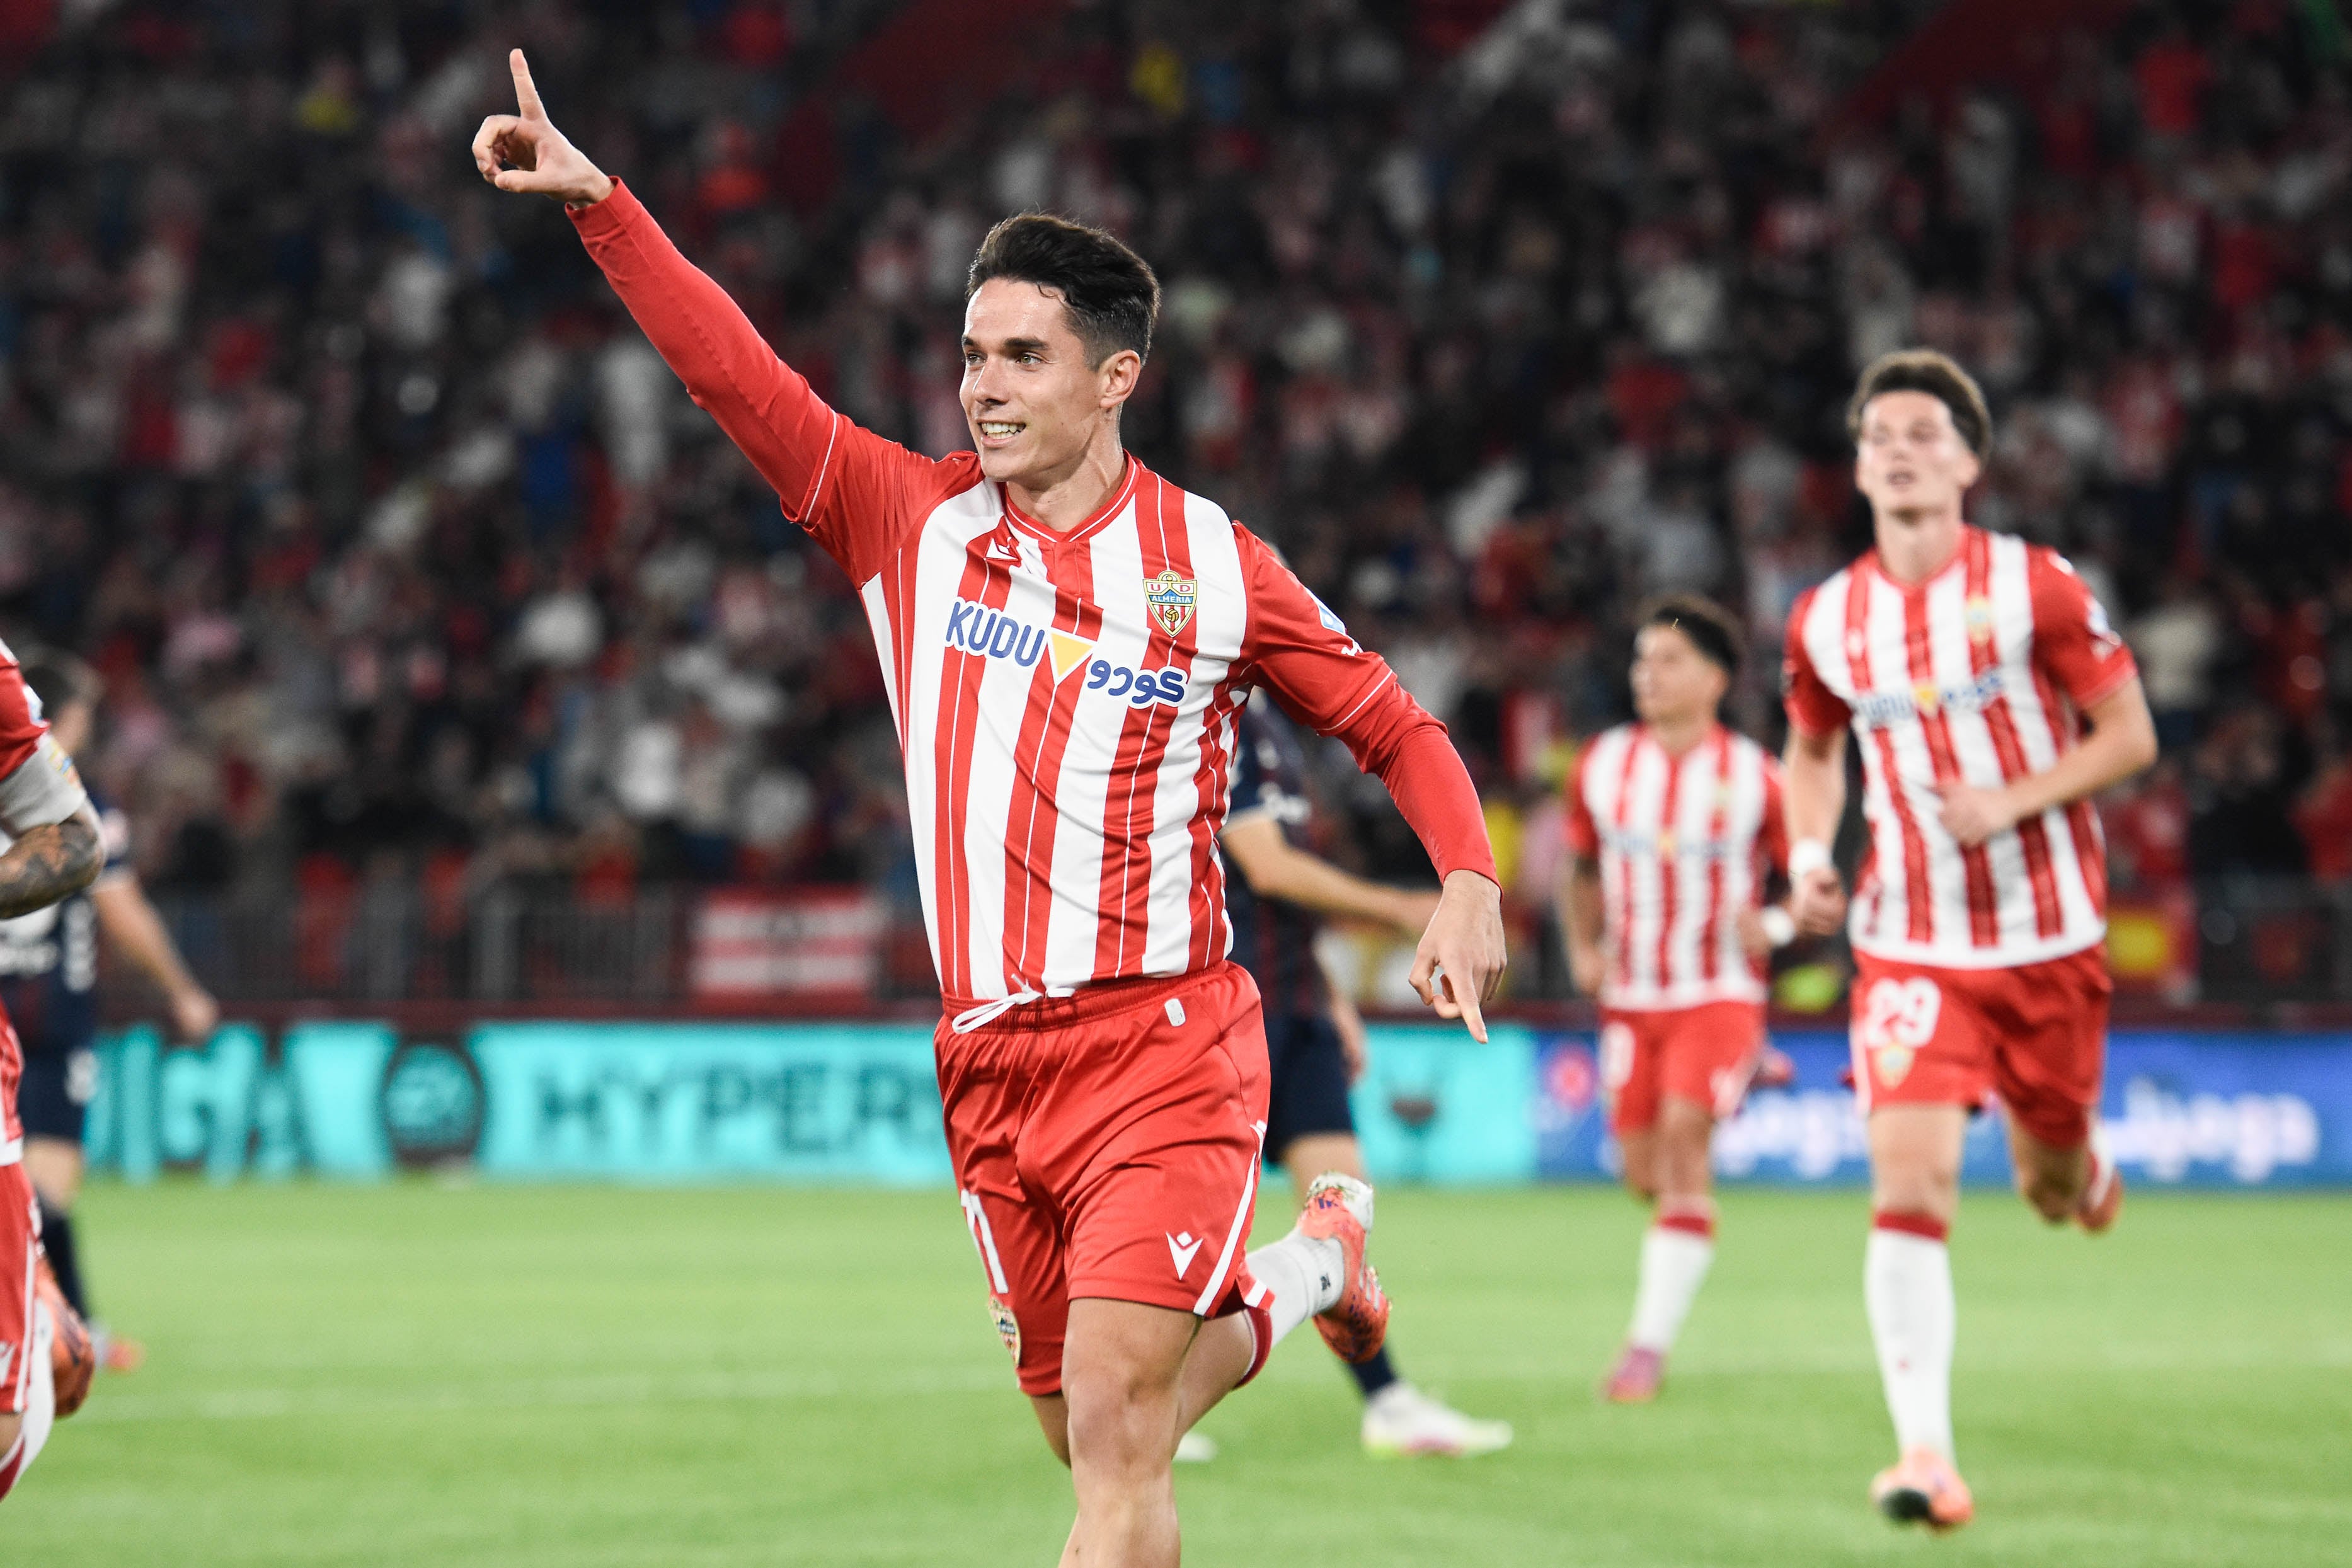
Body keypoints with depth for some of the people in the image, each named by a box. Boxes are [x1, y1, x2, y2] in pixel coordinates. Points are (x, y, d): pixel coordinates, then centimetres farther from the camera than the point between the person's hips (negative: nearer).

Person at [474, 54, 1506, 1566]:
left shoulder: (1215, 565, -1)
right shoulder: (912, 520, 4)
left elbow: (1392, 724, 9)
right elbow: (733, 368, -2)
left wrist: (1470, 883, -7)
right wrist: (597, 201, -12)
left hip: (1165, 1053, -4)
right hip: (991, 1070, 4)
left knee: (1114, 1425, -18)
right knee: (1095, 1438, 14)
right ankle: (1310, 1262, 43)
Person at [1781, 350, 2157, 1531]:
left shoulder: (2037, 587, -9)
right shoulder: (1825, 621, 1)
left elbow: (2131, 736, -6)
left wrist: (2015, 801, -20)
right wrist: (1808, 854, 1)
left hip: (2049, 941, -1)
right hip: (1910, 945, 1)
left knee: (2052, 1190, 12)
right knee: (1908, 1180, -18)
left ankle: (2085, 1173, 53)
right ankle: (1923, 1451, -20)